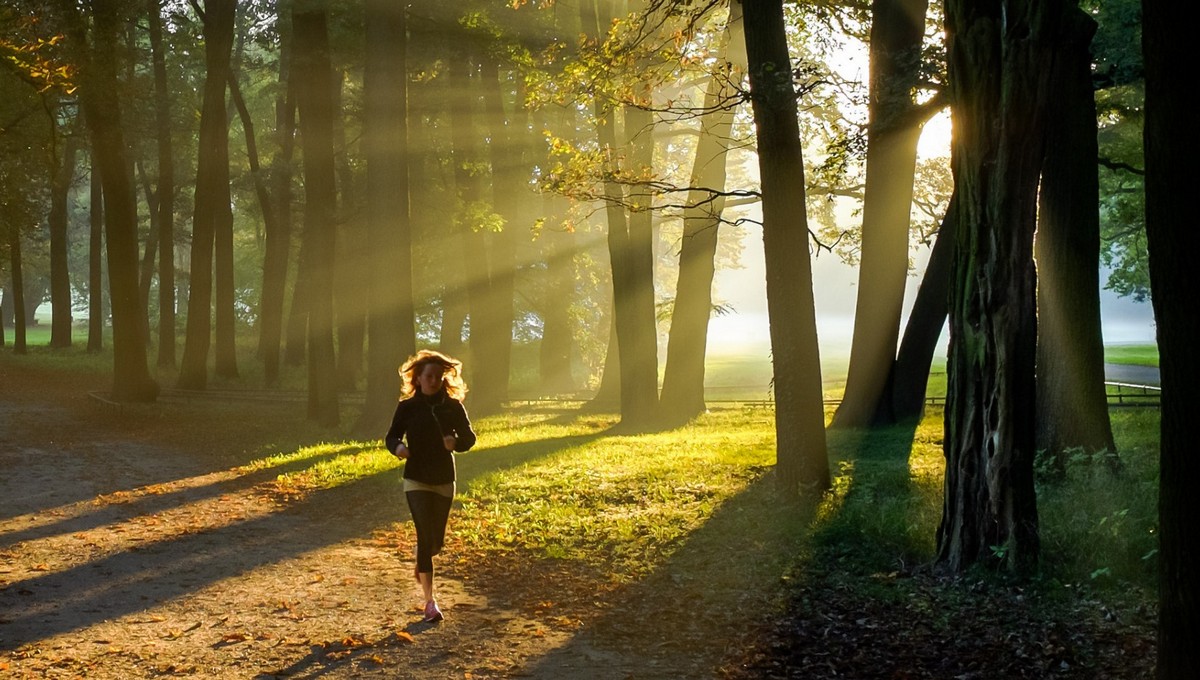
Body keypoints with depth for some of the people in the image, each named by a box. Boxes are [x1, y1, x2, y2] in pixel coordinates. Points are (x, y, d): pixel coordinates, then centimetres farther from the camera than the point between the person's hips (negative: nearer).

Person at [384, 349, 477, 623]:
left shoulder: (453, 406, -2)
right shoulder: (407, 407, -5)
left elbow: (469, 437, 2)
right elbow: (392, 436, 1)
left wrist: (456, 442, -21)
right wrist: (398, 447, -22)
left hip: (444, 480, 3)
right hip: (416, 479, -3)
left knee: (437, 540, 11)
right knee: (426, 535, -13)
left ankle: (420, 563, 47)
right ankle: (429, 601, -9)